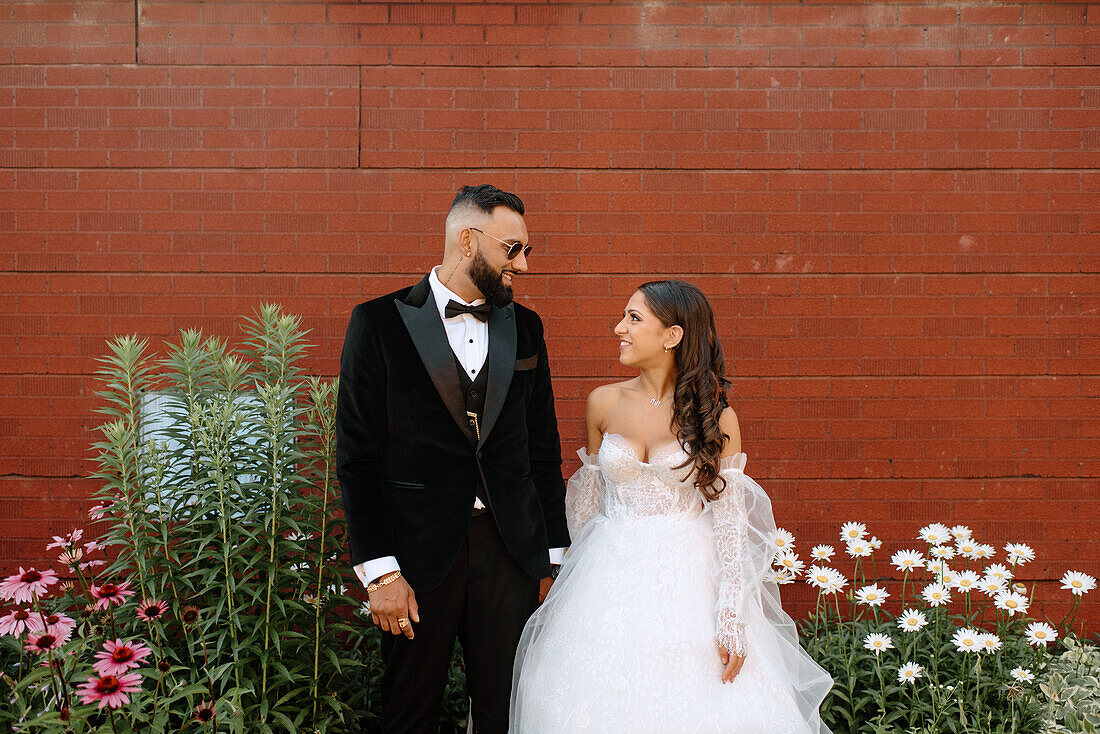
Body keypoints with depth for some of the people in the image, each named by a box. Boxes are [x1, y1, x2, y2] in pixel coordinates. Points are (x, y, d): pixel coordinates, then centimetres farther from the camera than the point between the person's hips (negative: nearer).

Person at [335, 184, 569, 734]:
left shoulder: (526, 327, 9)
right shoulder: (379, 322, -4)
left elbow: (543, 446, 12)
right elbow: (357, 455, -6)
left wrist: (555, 551, 9)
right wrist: (379, 569, -11)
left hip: (511, 548, 3)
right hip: (418, 551, -3)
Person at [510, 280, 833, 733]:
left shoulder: (716, 417, -6)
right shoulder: (604, 403, 1)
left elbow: (731, 520, -7)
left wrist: (732, 618, -12)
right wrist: (581, 565, 16)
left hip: (688, 579, -2)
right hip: (613, 577, 2)